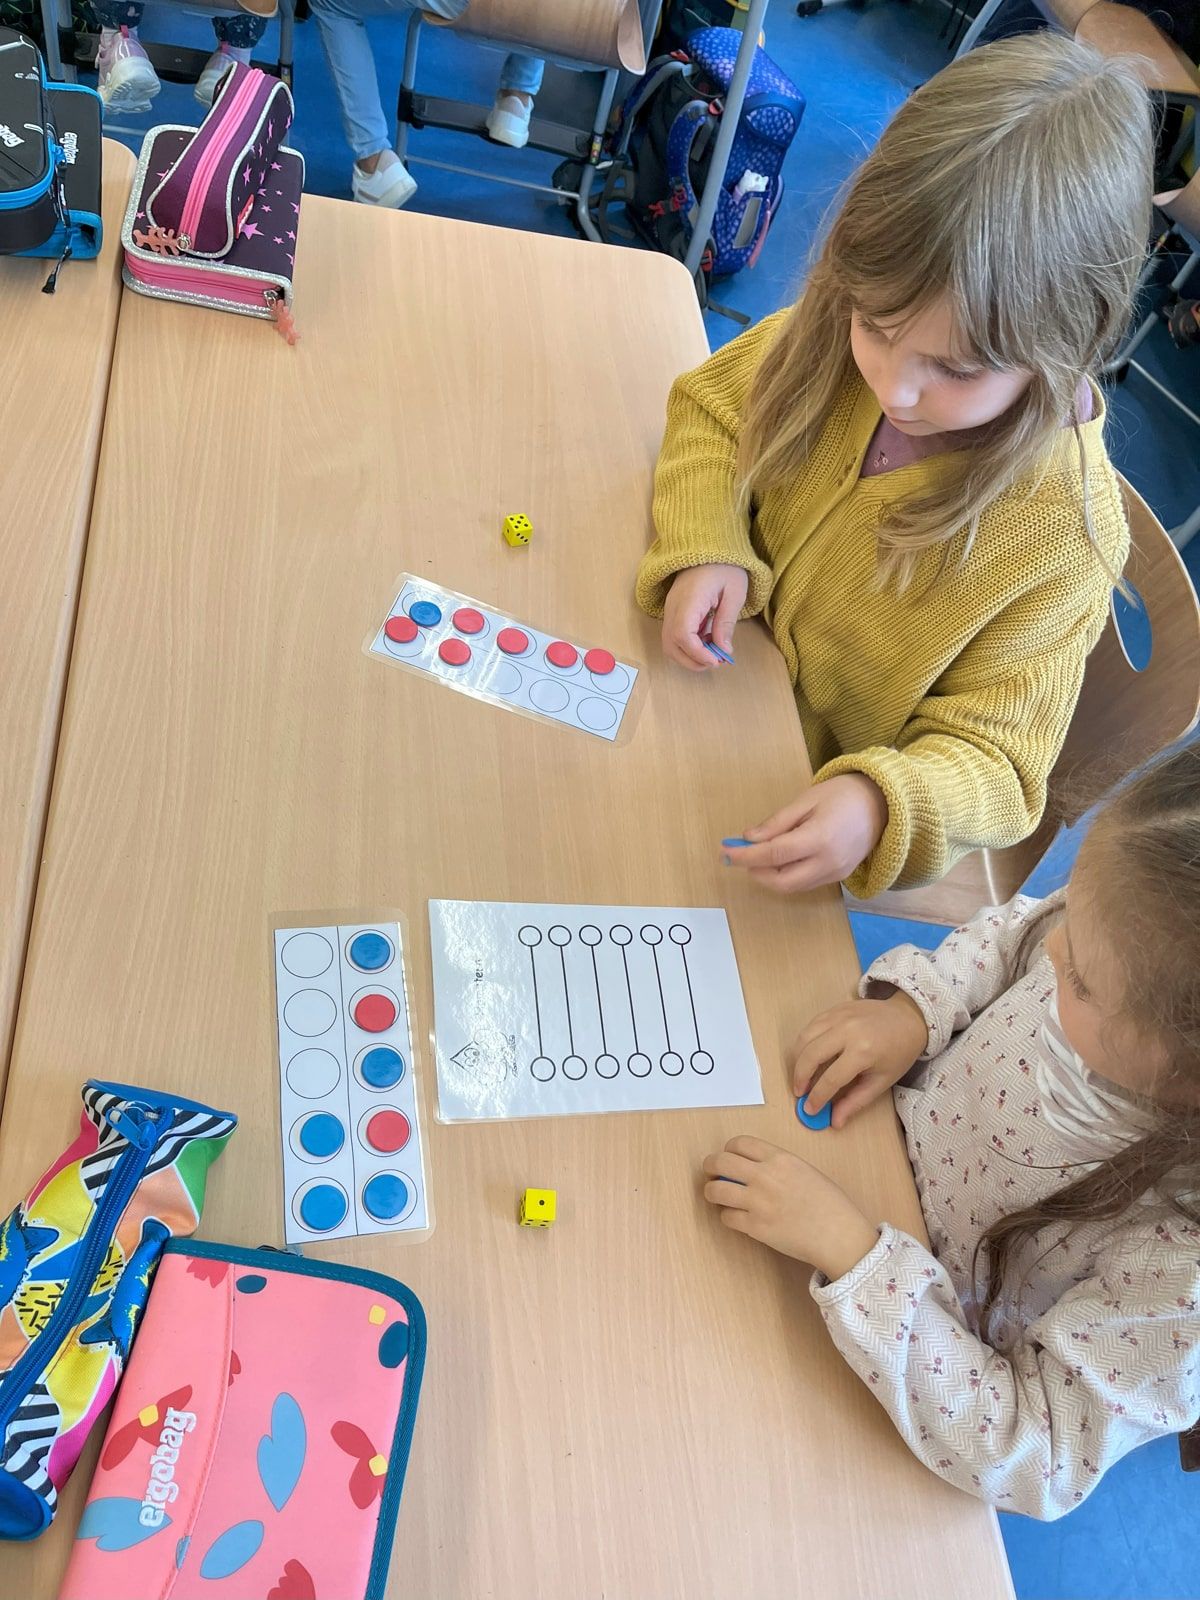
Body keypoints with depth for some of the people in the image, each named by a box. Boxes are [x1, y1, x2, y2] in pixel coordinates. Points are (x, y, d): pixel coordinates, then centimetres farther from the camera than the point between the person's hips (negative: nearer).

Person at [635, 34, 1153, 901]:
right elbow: (711, 409, 0)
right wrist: (706, 552, -21)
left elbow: (992, 755, -23)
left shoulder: (1061, 538, -29)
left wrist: (879, 806, -46)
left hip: (821, 778, -4)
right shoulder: (840, 332, -17)